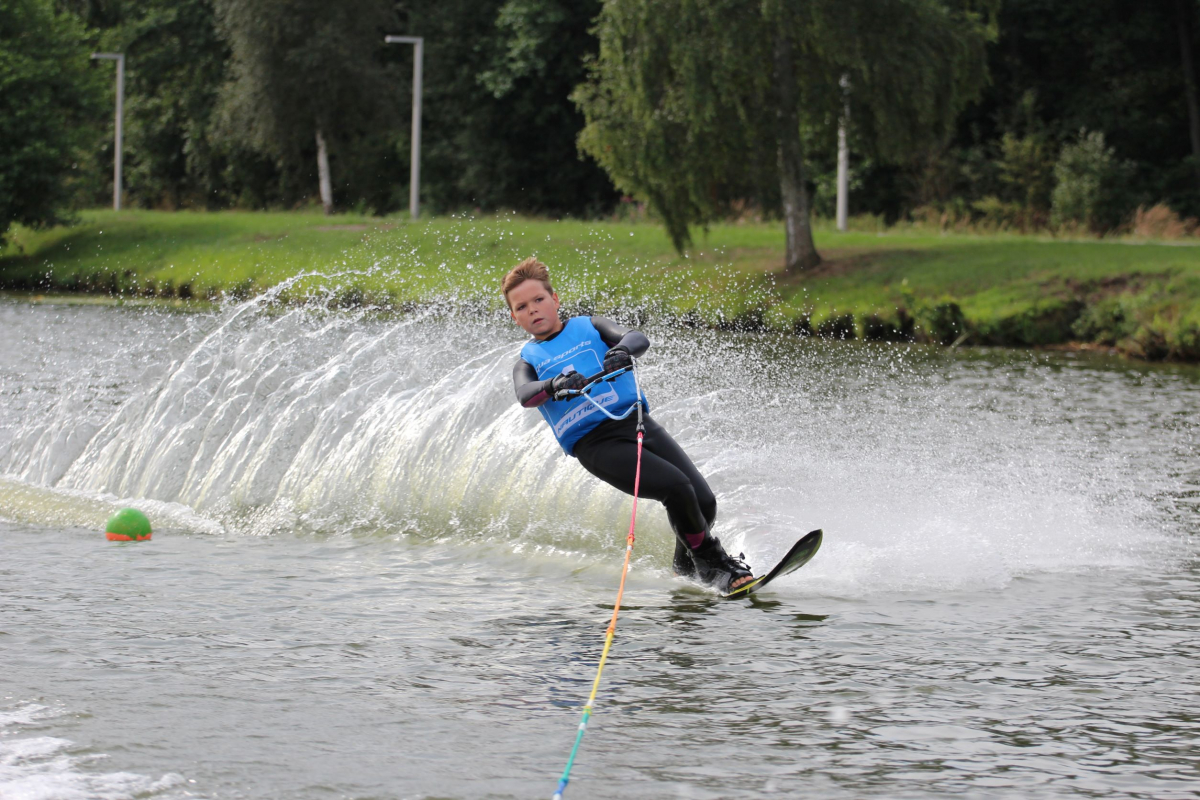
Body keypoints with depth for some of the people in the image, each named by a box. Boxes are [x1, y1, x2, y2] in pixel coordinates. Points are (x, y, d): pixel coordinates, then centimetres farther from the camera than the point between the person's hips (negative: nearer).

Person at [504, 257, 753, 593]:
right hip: (595, 444, -3)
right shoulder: (527, 361, 12)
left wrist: (623, 349, -28)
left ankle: (687, 565, 20)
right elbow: (525, 395, -11)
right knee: (677, 488, -23)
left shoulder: (589, 327, 15)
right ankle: (712, 564, -3)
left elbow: (638, 338, -4)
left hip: (635, 420, 3)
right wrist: (553, 386, -34)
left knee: (703, 500, -9)